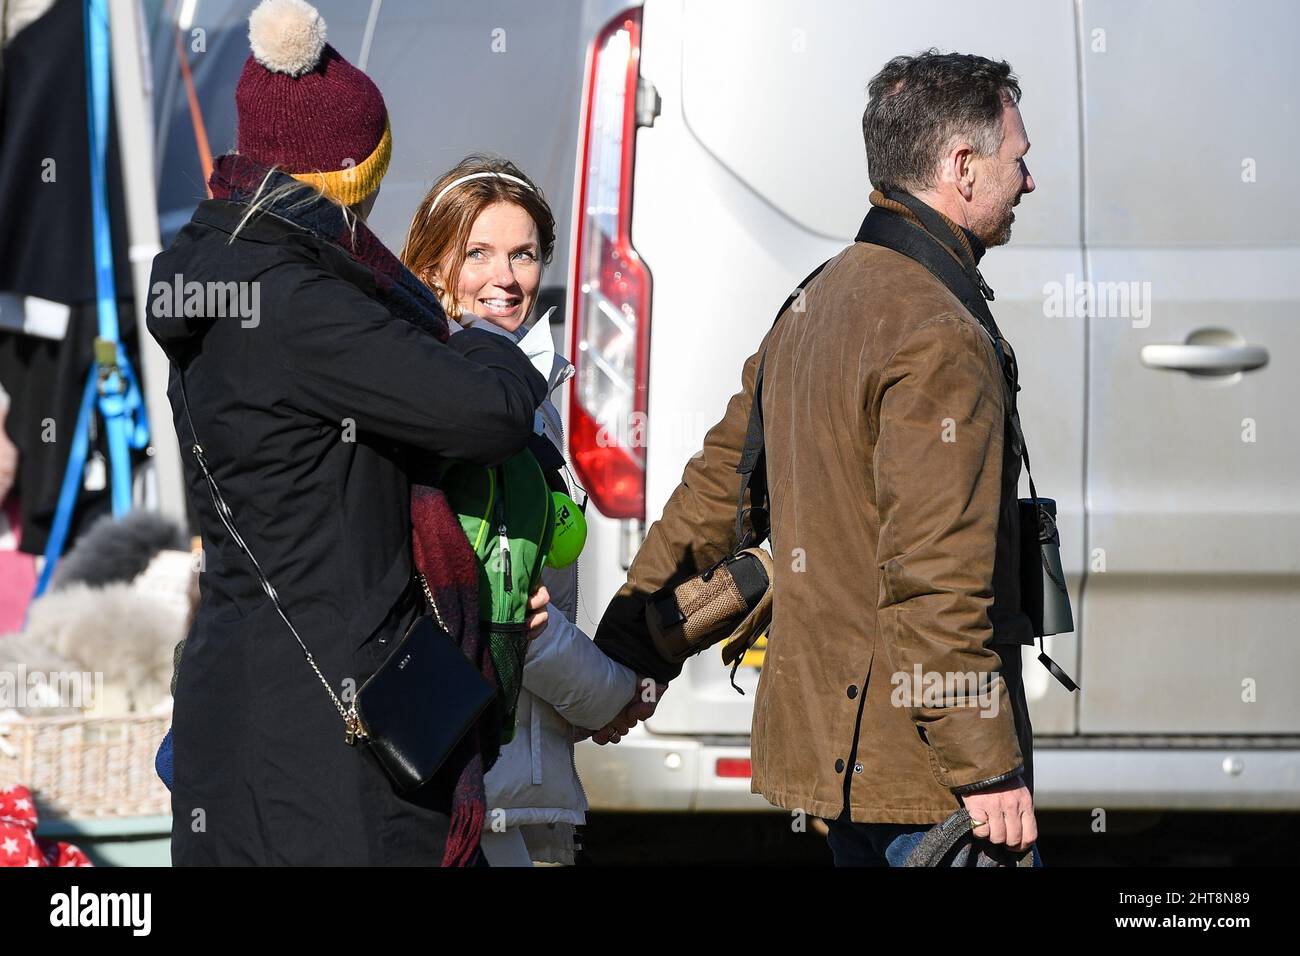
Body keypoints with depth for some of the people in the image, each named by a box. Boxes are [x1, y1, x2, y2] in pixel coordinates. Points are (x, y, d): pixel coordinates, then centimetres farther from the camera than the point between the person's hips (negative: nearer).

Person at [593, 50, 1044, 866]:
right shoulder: (942, 337, -16)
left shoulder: (815, 303, 14)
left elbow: (716, 488, 18)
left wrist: (629, 653, 22)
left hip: (835, 736, 10)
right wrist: (987, 768, -20)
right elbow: (934, 572, -22)